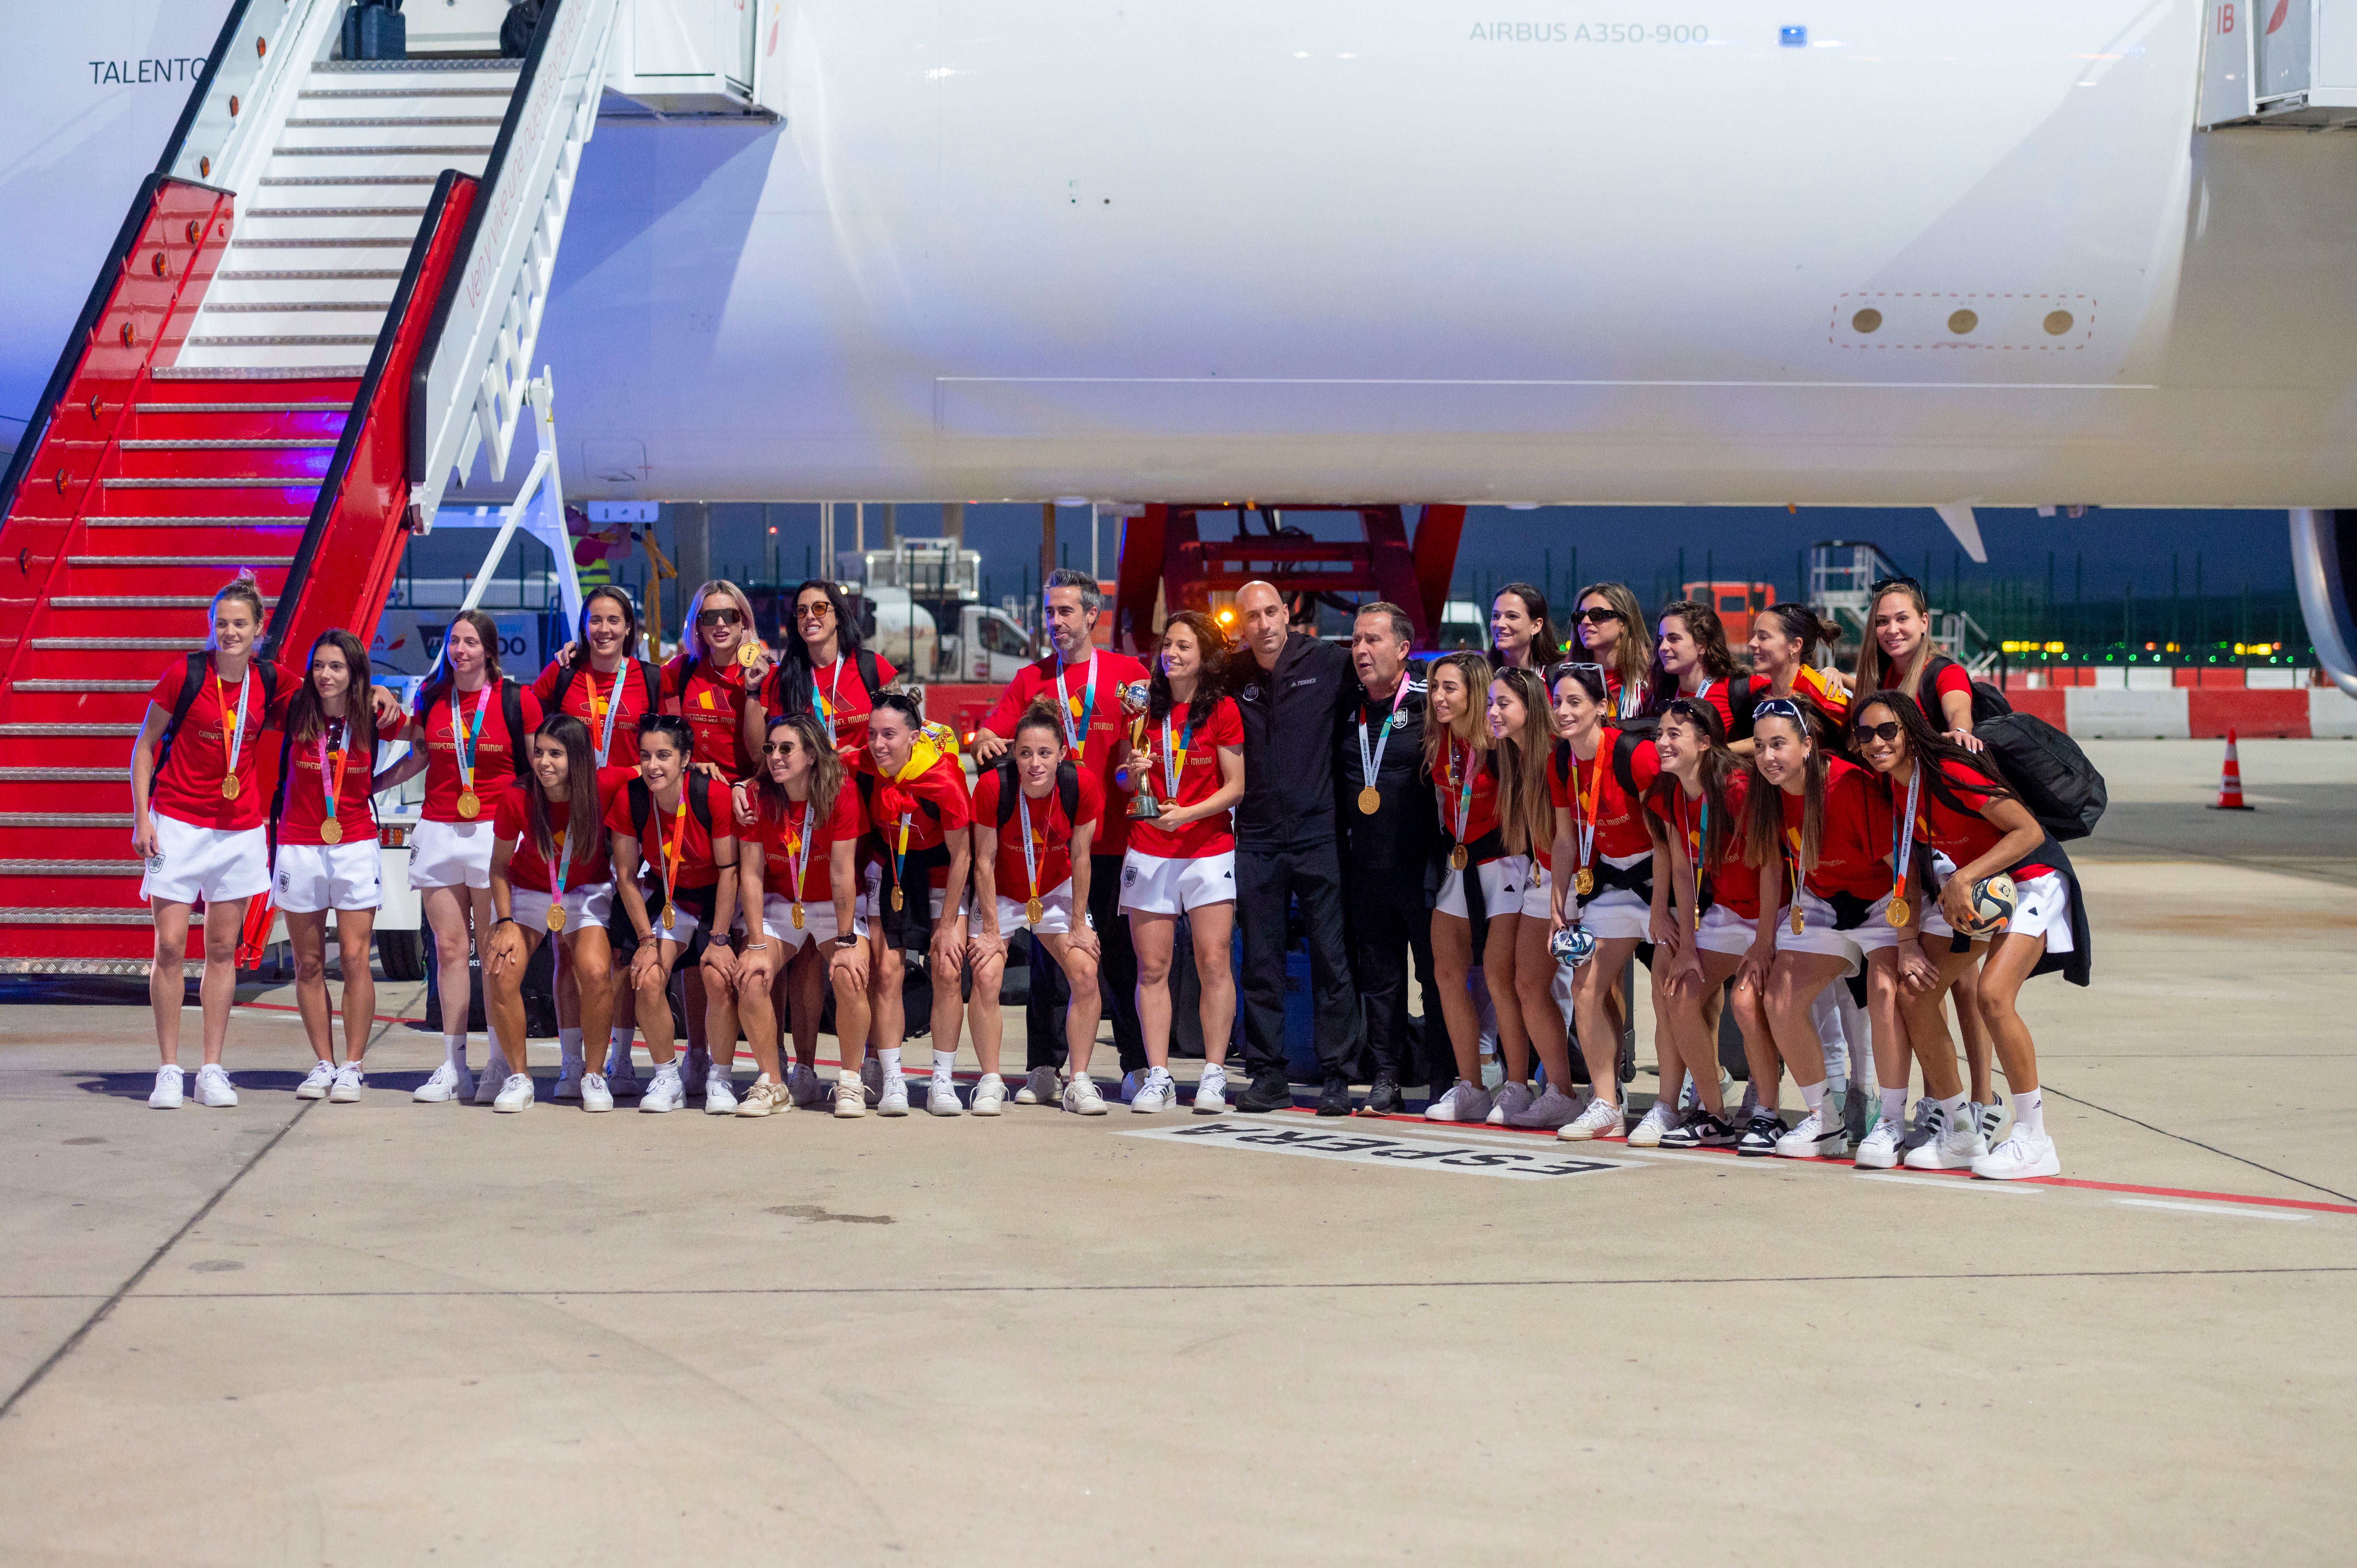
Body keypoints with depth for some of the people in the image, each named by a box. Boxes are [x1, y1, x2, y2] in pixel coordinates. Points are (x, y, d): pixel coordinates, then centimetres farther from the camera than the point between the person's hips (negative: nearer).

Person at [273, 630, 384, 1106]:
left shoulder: (372, 718, -3)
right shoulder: (296, 712, -4)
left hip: (355, 847, -1)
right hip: (298, 847, 1)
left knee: (355, 959, -5)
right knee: (308, 963, 5)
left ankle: (353, 1068, 1)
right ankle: (323, 1065, 14)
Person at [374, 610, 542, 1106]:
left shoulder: (517, 700, -1)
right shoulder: (431, 698, 9)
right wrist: (370, 785, 18)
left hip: (495, 833, -4)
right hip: (438, 832, 4)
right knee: (449, 948, 3)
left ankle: (501, 1066, 1)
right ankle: (453, 1068, 5)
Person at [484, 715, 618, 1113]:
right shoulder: (518, 800, -20)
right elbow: (499, 866, -6)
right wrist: (505, 923, -13)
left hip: (586, 892, -1)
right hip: (528, 891, 1)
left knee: (595, 972, -26)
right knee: (501, 973, -21)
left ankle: (594, 1075, -4)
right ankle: (518, 1076, -1)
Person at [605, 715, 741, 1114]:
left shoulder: (714, 795, -25)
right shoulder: (629, 799, -18)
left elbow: (728, 871, -17)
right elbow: (626, 875, -7)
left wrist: (719, 939, -17)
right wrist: (647, 939, -10)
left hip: (716, 899, -2)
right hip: (664, 898, 3)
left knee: (719, 978, -23)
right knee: (648, 980, -18)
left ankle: (719, 1080, -2)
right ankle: (667, 1080, 3)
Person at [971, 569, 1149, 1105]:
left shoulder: (1128, 673, 5)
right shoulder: (1031, 679, 12)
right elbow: (989, 738, 7)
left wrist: (1140, 720, -17)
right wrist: (984, 744, -16)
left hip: (1110, 838, -2)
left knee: (1119, 951, 2)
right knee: (1047, 954, 2)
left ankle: (1139, 1066, 9)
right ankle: (1043, 1069, 6)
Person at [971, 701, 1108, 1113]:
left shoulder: (1082, 786, -24)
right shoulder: (992, 786, -28)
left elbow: (1080, 857, -11)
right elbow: (984, 861, -18)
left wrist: (1079, 924, -6)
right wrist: (991, 931, -16)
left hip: (1056, 890, 2)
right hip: (1000, 894, -2)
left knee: (1085, 974, -11)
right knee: (986, 977, -17)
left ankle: (1079, 1083, 2)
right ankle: (991, 1083, -3)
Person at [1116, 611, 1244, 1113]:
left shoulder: (1222, 710, -2)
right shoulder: (1149, 709, 8)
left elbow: (1235, 787, -4)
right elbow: (1134, 790, 13)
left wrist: (1186, 814, -16)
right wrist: (1136, 774, -10)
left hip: (1208, 850, -3)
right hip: (1149, 851, 3)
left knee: (1214, 963, -6)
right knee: (1152, 967, 0)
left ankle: (1213, 1076, 0)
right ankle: (1158, 1077, 4)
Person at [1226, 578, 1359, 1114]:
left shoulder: (1329, 663, -3)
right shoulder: (1231, 677, 6)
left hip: (1317, 833, -3)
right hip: (1256, 840, 3)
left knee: (1330, 959, -2)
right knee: (1261, 963, 5)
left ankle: (1336, 1078, 3)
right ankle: (1267, 1076, 12)